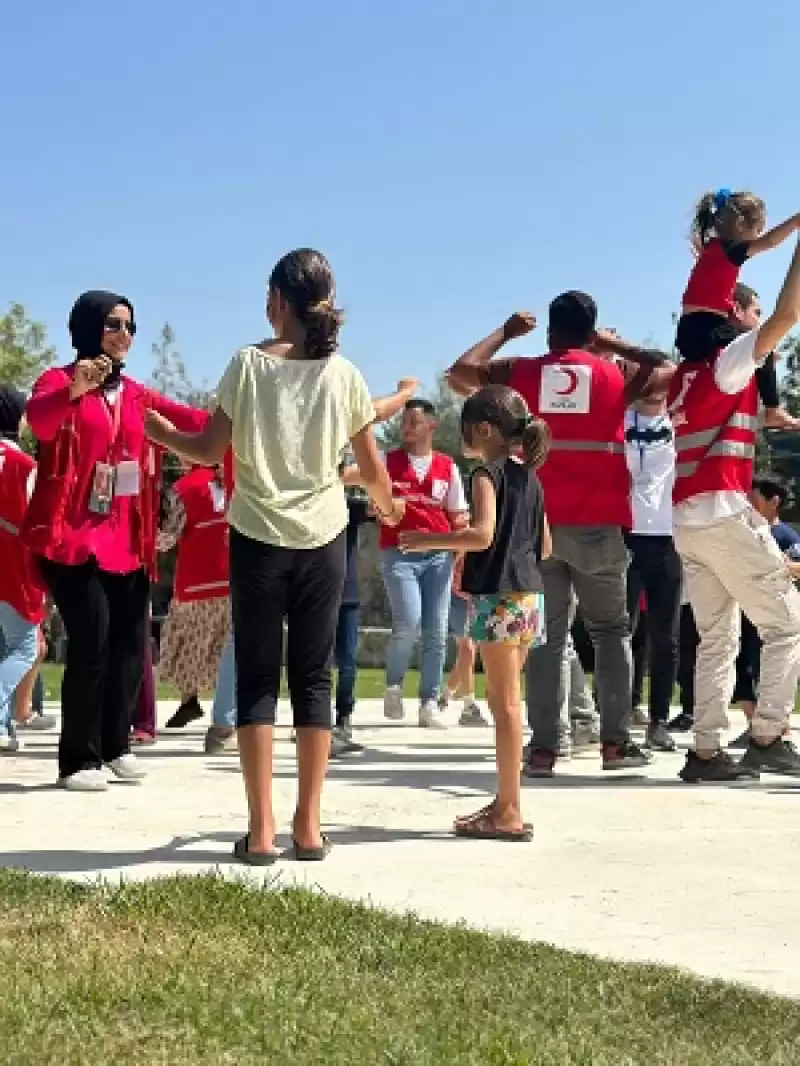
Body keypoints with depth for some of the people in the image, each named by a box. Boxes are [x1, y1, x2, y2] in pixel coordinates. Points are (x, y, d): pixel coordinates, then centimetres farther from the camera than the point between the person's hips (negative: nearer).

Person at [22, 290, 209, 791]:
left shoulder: (136, 393, 15)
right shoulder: (59, 380, -3)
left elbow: (194, 421, 9)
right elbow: (39, 420, -25)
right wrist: (74, 390, -44)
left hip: (127, 539, 6)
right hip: (74, 535, -6)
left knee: (130, 641, 5)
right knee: (92, 640, -13)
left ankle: (115, 746, 18)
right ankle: (79, 759, -4)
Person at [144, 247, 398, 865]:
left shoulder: (249, 362, -3)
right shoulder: (344, 373, 1)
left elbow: (211, 452, -2)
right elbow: (373, 470, 6)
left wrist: (160, 432, 18)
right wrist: (389, 507, 28)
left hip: (258, 536, -1)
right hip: (323, 538, 1)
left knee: (257, 677, 5)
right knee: (314, 677, 8)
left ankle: (262, 830, 2)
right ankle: (309, 828, 8)